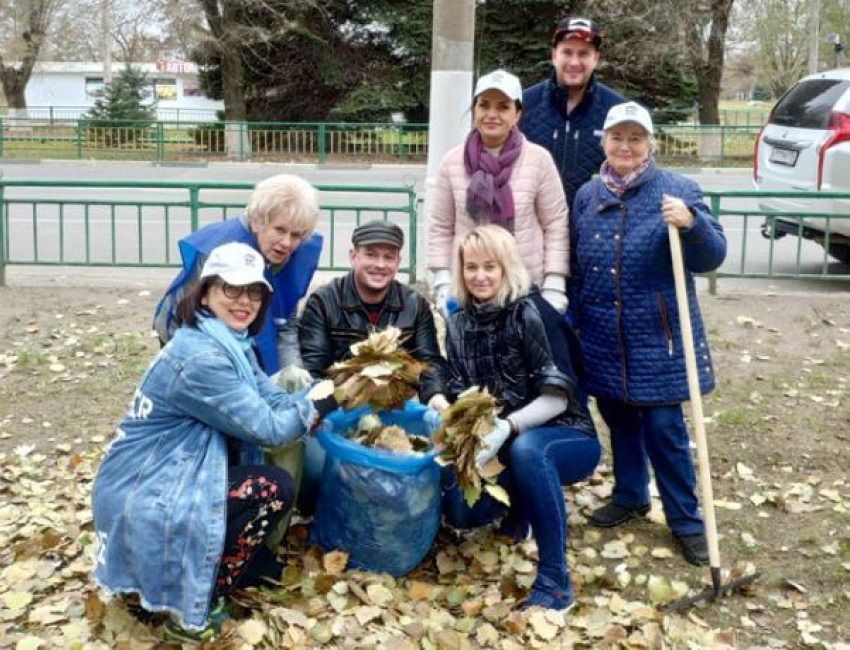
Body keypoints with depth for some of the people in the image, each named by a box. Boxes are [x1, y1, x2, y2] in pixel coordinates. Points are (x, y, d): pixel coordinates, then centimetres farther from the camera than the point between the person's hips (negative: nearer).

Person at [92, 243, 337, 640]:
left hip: (162, 479, 10)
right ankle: (193, 610, -3)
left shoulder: (231, 343, 6)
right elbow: (267, 427, -22)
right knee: (274, 489, -15)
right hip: (142, 499, -10)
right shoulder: (199, 356, -25)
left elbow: (274, 400, -3)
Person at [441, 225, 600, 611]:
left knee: (525, 448, -40)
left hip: (565, 437, -6)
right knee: (459, 512, -16)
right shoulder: (459, 324, 2)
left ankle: (554, 581, -30)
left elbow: (558, 396, -22)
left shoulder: (530, 312, -17)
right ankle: (518, 505, 21)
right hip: (504, 445, 6)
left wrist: (508, 427, -37)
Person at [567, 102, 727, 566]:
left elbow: (713, 256, -12)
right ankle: (629, 496, 35)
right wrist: (572, 319, 16)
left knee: (663, 427, -1)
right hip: (603, 337, 4)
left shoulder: (677, 190, -6)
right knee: (619, 420, 16)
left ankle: (686, 520, 13)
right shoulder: (587, 195, 6)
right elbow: (575, 265, 15)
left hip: (658, 336, -4)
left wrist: (690, 224, -31)